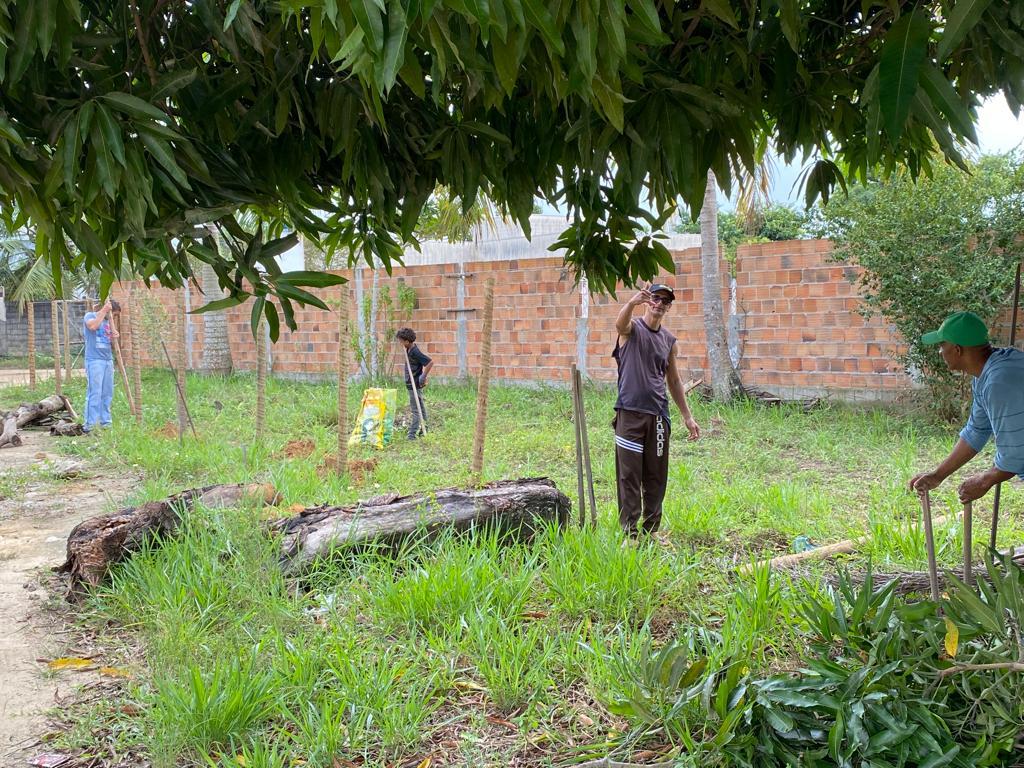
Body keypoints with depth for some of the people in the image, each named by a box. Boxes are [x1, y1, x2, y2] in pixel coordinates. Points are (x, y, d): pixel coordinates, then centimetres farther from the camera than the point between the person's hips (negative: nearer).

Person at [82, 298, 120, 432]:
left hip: (108, 360, 7)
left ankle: (105, 421, 13)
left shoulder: (107, 321, 19)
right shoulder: (90, 316, 1)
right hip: (94, 360, -7)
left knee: (107, 393, 7)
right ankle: (90, 424, -9)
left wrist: (114, 337, 0)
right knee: (94, 393, -11)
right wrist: (104, 311, -16)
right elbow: (93, 326, -21)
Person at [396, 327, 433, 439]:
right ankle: (424, 429, 29)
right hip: (412, 384, 10)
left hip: (415, 385, -10)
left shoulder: (415, 352, -23)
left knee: (416, 410, -6)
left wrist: (423, 376, -21)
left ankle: (412, 434, -5)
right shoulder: (409, 350, 6)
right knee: (421, 408, 18)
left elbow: (430, 362, -28)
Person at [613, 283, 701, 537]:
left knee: (656, 476, 8)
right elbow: (620, 323, -26)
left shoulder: (669, 340, 15)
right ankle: (630, 532, 1)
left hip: (658, 415, 5)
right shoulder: (632, 328, 0)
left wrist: (687, 416, 20)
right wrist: (632, 303, -48)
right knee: (629, 475, -3)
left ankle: (651, 530, 17)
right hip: (630, 413, -5)